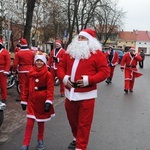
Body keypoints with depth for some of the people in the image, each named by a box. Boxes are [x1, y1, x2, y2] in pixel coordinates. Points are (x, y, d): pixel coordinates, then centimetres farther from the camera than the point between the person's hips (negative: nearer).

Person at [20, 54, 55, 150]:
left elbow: (50, 89, -12)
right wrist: (24, 100, 9)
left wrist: (49, 102, -22)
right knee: (29, 123, -2)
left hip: (42, 102, -2)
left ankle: (40, 141, 31)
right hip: (32, 102, 2)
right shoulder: (30, 73, 3)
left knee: (41, 122, 12)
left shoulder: (48, 74, -7)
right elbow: (27, 87, 8)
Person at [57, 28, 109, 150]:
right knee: (72, 119, 22)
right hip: (70, 93, 6)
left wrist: (89, 80, -22)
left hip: (86, 94, -6)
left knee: (84, 123, 2)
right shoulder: (69, 52, 10)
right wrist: (64, 78, -8)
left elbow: (104, 71, -11)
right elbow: (61, 67, 13)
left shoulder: (97, 54, -7)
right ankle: (76, 139, 45)